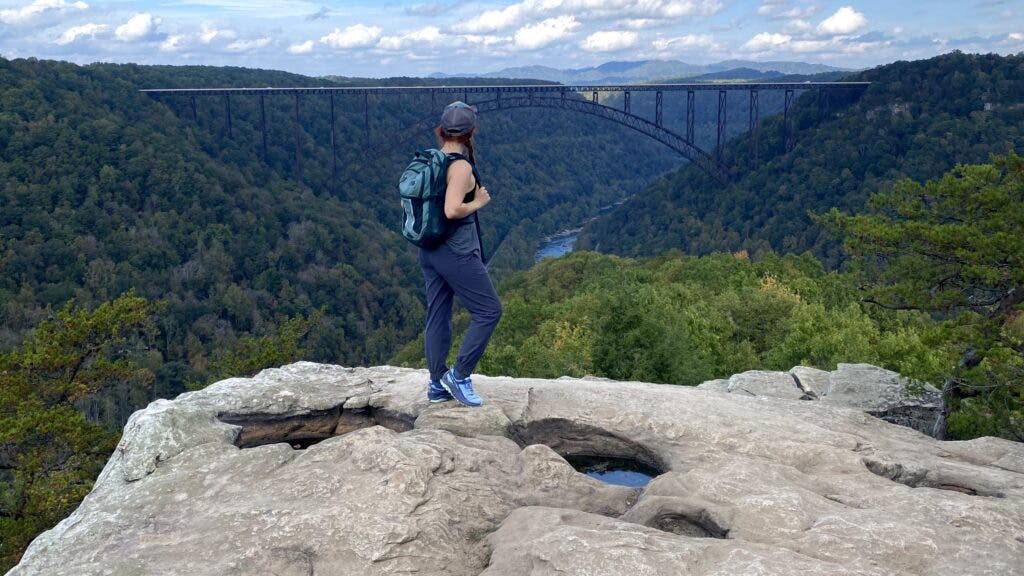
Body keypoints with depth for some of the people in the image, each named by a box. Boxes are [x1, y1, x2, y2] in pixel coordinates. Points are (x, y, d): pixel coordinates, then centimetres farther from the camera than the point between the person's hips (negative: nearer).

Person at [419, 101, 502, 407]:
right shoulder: (461, 166, -17)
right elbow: (453, 210, -29)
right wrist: (477, 202, -12)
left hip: (429, 251, 8)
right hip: (457, 253, -8)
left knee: (437, 315, 13)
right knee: (489, 310, 3)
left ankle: (437, 384, 20)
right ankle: (459, 375, 3)